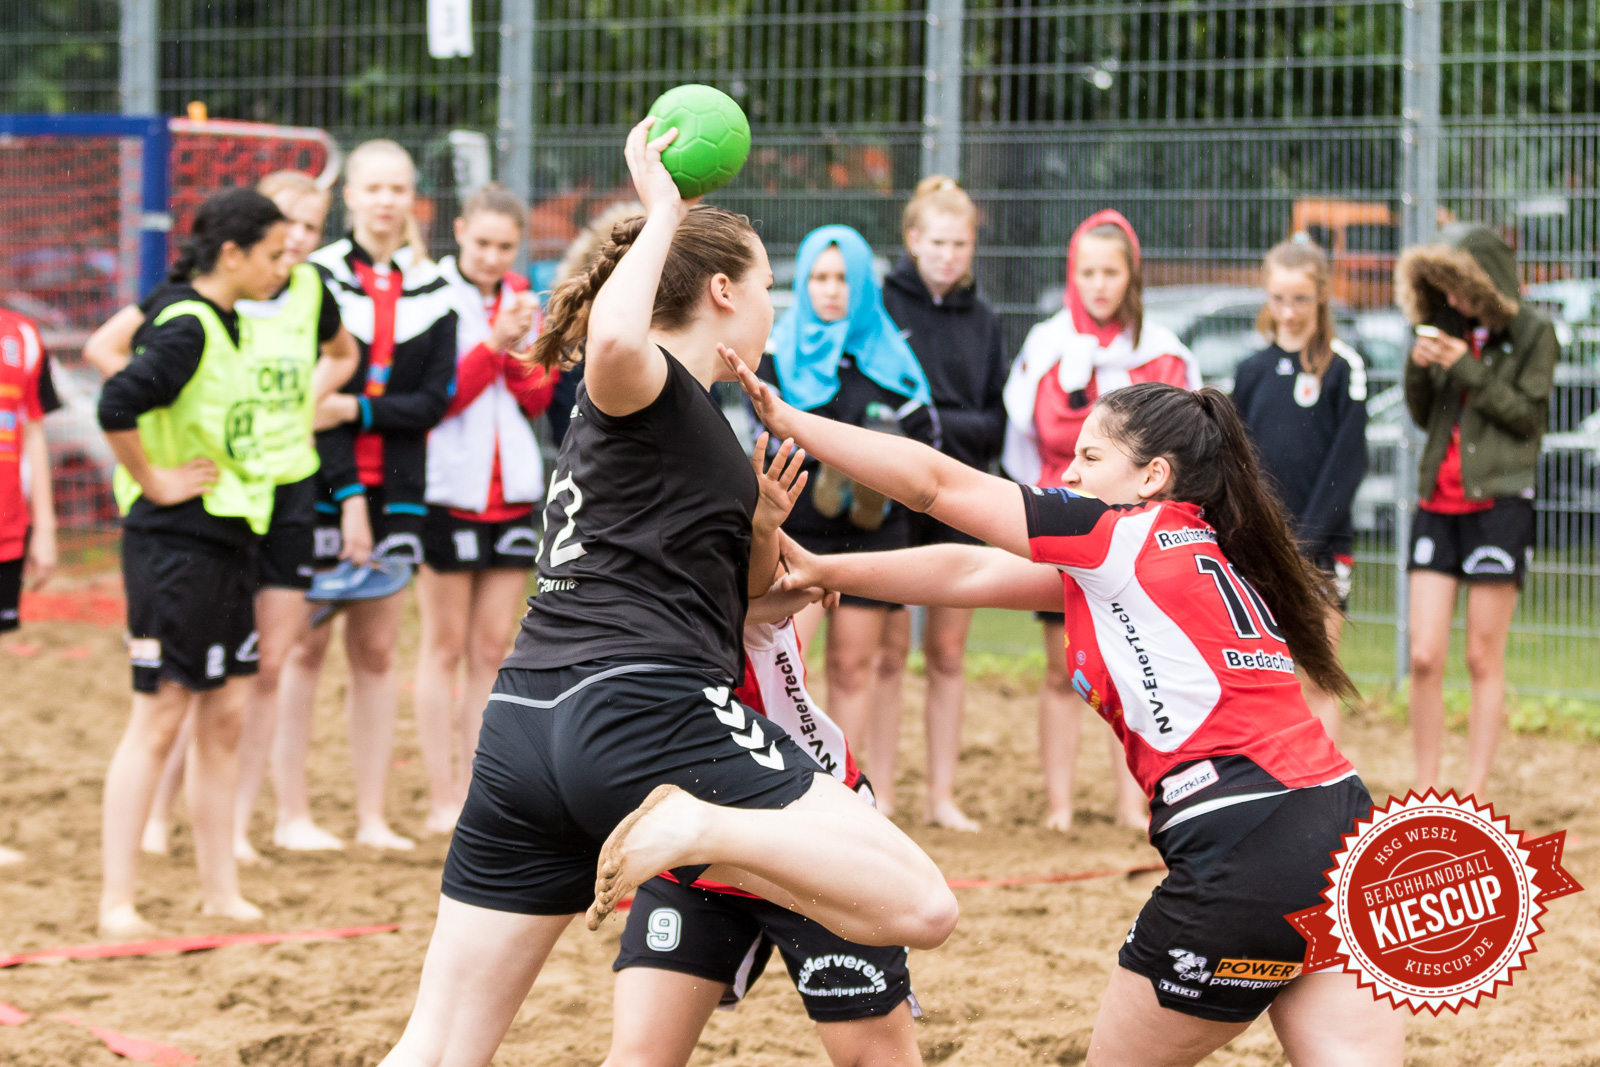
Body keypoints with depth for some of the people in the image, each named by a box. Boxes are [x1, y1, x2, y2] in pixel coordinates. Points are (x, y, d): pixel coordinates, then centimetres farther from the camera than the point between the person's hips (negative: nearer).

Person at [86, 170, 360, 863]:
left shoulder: (311, 291, 5)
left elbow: (342, 355, 27)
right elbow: (102, 348, -8)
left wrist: (306, 407, 10)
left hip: (291, 493, 5)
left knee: (268, 669, 4)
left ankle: (237, 828, 12)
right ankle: (157, 816, 9)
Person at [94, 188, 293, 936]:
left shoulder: (224, 325, 12)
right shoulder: (186, 328, -17)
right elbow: (116, 406, -31)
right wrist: (154, 481, -19)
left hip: (227, 541, 9)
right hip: (176, 545, -9)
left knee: (224, 717, 11)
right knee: (160, 719, -6)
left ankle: (220, 891, 19)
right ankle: (116, 902, -1)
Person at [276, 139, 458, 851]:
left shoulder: (432, 291, 7)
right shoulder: (316, 278, -3)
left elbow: (434, 399, 0)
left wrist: (355, 409, -15)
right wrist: (345, 490, -15)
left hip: (397, 489, 3)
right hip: (319, 482, -3)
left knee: (376, 650, 6)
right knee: (307, 644, -2)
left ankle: (371, 817, 10)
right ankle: (292, 814, 3)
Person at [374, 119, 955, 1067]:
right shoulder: (656, 388, 3)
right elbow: (612, 341, -24)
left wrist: (759, 537, 16)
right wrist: (663, 216, -9)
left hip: (525, 723, 9)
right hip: (642, 714, -9)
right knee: (923, 907, -13)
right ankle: (698, 829, -27)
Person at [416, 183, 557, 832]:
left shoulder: (520, 299, 11)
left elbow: (537, 399, 7)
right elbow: (437, 398, -12)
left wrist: (521, 348, -10)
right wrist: (494, 342, -19)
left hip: (512, 489, 5)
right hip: (448, 486, -5)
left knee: (494, 647, 5)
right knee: (445, 647, -1)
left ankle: (479, 796, 10)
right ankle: (442, 800, 2)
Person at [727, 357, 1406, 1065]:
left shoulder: (1127, 536, -2)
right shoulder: (1191, 554, 21)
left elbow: (933, 484, 2)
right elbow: (971, 574, 22)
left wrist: (788, 421, 10)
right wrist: (824, 571, 22)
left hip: (1248, 850, -8)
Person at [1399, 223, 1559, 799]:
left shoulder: (1533, 334, -1)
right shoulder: (1452, 330, 14)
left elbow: (1530, 417, -6)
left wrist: (1468, 369, -12)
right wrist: (1418, 369, -1)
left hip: (1498, 502, -5)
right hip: (1438, 502, 5)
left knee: (1483, 660, -2)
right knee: (1424, 658, -2)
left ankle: (1474, 797, 2)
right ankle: (1425, 791, 6)